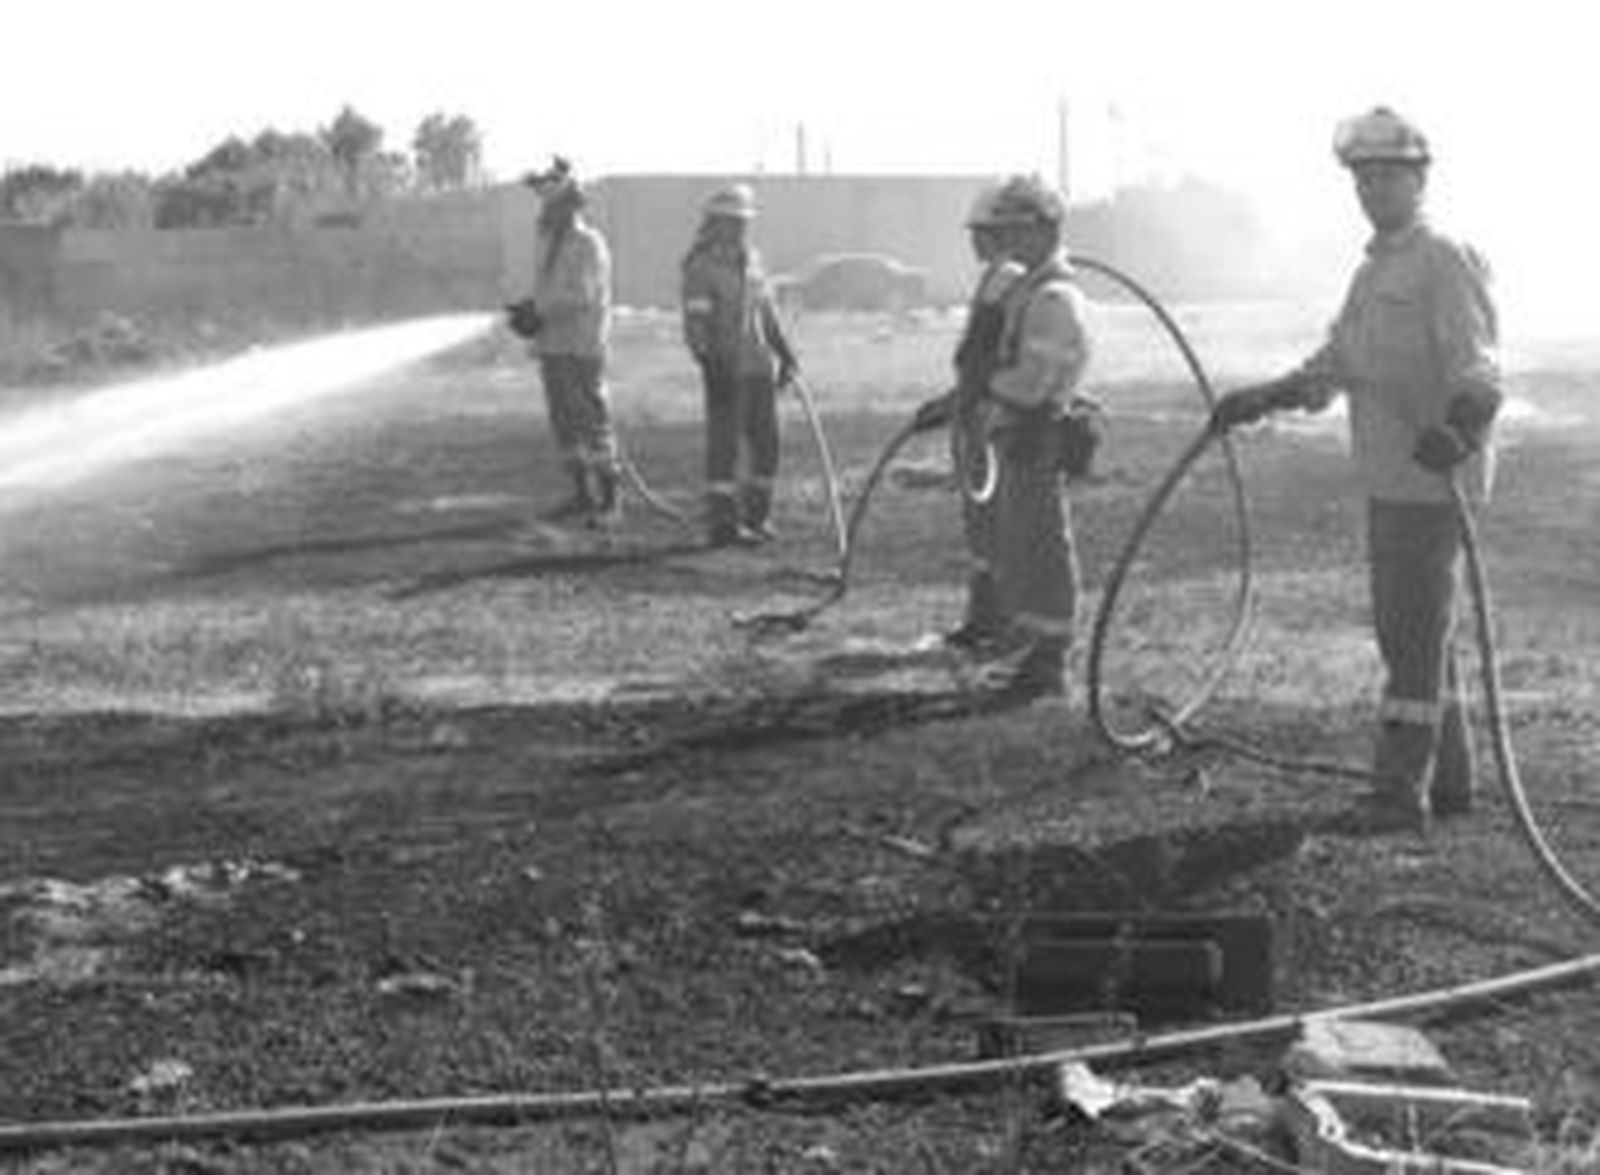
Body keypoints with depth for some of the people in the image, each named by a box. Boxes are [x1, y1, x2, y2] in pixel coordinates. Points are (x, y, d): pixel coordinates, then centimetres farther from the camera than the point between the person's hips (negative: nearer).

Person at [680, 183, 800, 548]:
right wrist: (710, 362, -25)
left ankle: (756, 516, 20)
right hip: (725, 371, -7)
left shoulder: (751, 260, 14)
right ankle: (722, 523, -1)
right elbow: (695, 323, -15)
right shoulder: (702, 266, -8)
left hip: (759, 367, 7)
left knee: (766, 443, 9)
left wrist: (785, 352, 23)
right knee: (724, 445, -5)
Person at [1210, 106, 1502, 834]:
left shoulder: (1445, 262, -12)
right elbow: (1335, 363, 27)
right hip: (1386, 477, 9)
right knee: (1409, 631, 14)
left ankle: (1400, 793, -4)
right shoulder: (1374, 267, 17)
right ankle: (1450, 780, 24)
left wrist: (1459, 428, -39)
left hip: (1432, 480, -9)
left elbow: (1478, 373, -21)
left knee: (1415, 635, -7)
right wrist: (1260, 400, 24)